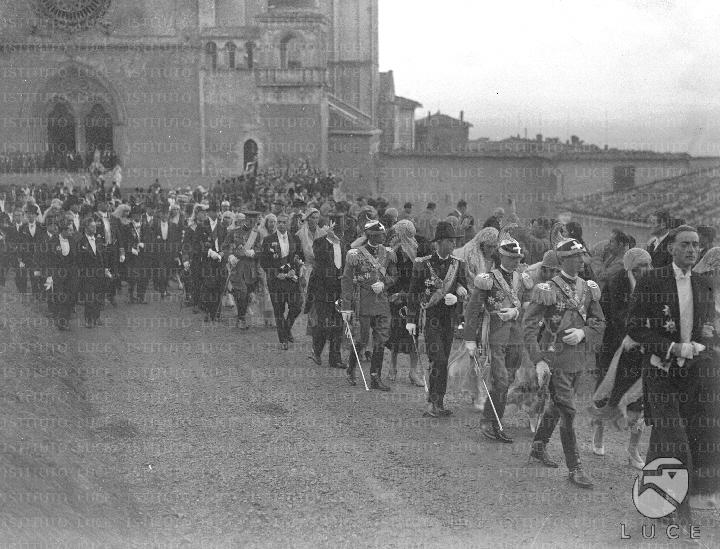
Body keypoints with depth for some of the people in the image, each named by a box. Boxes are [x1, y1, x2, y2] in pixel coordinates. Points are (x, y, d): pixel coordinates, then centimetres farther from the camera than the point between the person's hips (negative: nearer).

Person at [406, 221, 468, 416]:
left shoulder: (458, 264, 8)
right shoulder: (423, 264, -4)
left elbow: (465, 291, 10)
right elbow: (413, 293, 0)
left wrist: (455, 298, -13)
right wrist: (411, 320, -2)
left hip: (449, 319, 5)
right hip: (430, 319, -5)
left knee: (443, 362, 9)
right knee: (438, 361, -14)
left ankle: (438, 403, 18)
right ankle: (433, 404, -9)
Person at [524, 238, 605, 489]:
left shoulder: (589, 289, 7)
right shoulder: (547, 290, -11)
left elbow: (599, 323, 12)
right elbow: (529, 326, -13)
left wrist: (582, 332, -11)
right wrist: (538, 361, -20)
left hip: (578, 359, 6)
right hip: (555, 360, -6)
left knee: (556, 406, 20)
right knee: (568, 413, -5)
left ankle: (539, 446, 40)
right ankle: (574, 468, 3)